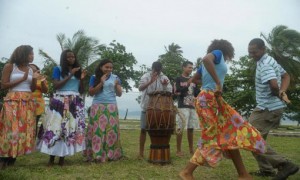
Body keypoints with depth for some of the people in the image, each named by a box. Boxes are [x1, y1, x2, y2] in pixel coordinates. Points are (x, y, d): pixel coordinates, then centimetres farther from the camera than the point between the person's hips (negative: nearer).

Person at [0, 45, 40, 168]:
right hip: (13, 102, -5)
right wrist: (22, 79, -10)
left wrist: (34, 79, -4)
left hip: (28, 103, 5)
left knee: (24, 129, 1)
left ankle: (12, 159, 9)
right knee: (11, 129, -8)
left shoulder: (31, 70, 15)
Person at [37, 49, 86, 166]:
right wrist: (70, 75, -8)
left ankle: (62, 157, 2)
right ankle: (51, 157, -2)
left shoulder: (78, 70, 18)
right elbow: (56, 85, -6)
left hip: (75, 103, 3)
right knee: (56, 127, -10)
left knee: (71, 128, -5)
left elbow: (81, 91, 15)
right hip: (60, 101, -3)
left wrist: (82, 79, -1)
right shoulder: (58, 69, 8)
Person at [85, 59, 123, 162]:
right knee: (97, 131, -4)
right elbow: (91, 92, -1)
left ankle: (111, 154, 3)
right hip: (97, 107, -1)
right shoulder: (94, 78, 6)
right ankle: (96, 155, 0)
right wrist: (101, 83, -10)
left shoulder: (115, 78, 8)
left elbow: (119, 94, 9)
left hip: (111, 108, 1)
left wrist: (117, 85, -9)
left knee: (111, 130, -2)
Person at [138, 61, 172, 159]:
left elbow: (169, 92, -6)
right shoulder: (146, 76, -4)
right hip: (146, 107, -1)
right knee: (143, 129, 3)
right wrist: (150, 81, -36)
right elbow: (140, 88, -20)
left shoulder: (165, 78, 2)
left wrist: (165, 85, -26)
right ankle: (141, 152, 12)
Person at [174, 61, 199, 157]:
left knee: (191, 128, 9)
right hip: (182, 107, -5)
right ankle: (178, 150, -2)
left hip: (192, 107, 6)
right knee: (180, 128, -7)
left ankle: (191, 149, 17)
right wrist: (188, 85, -18)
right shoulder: (179, 79, 1)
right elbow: (177, 92, -11)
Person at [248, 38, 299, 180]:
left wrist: (277, 94, -11)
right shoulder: (269, 61, 14)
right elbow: (286, 76, 21)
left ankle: (285, 165, -4)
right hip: (271, 107, 10)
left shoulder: (265, 64, -18)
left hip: (268, 108, -10)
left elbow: (274, 85, -33)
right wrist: (283, 92, 3)